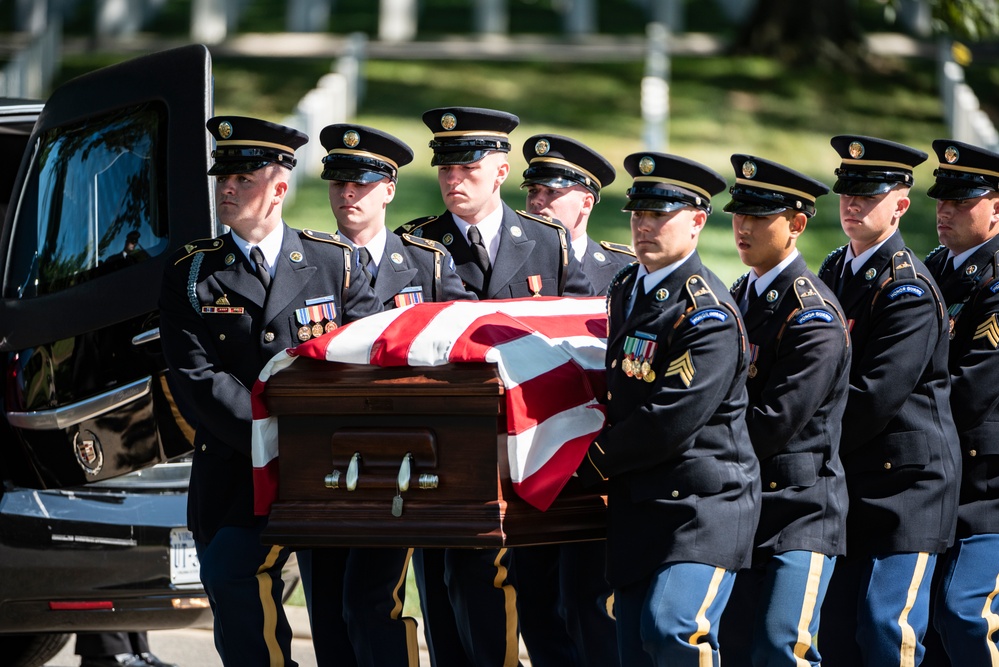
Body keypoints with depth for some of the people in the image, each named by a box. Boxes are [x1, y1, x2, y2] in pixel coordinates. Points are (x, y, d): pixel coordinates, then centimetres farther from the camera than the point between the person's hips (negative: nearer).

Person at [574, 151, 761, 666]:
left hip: (703, 503, -8)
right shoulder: (626, 289, 12)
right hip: (638, 504, 8)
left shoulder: (709, 315, -16)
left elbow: (670, 421, -21)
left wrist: (593, 464, -10)